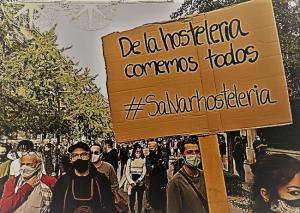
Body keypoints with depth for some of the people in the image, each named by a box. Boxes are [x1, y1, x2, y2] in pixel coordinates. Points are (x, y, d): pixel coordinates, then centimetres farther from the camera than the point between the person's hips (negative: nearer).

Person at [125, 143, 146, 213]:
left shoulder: (143, 160, 5)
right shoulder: (130, 160, 4)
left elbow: (144, 172, 1)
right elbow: (127, 172, 2)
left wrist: (138, 180, -9)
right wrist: (132, 182, -8)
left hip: (140, 183, 0)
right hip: (132, 183, 0)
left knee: (140, 199, 5)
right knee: (132, 200, 0)